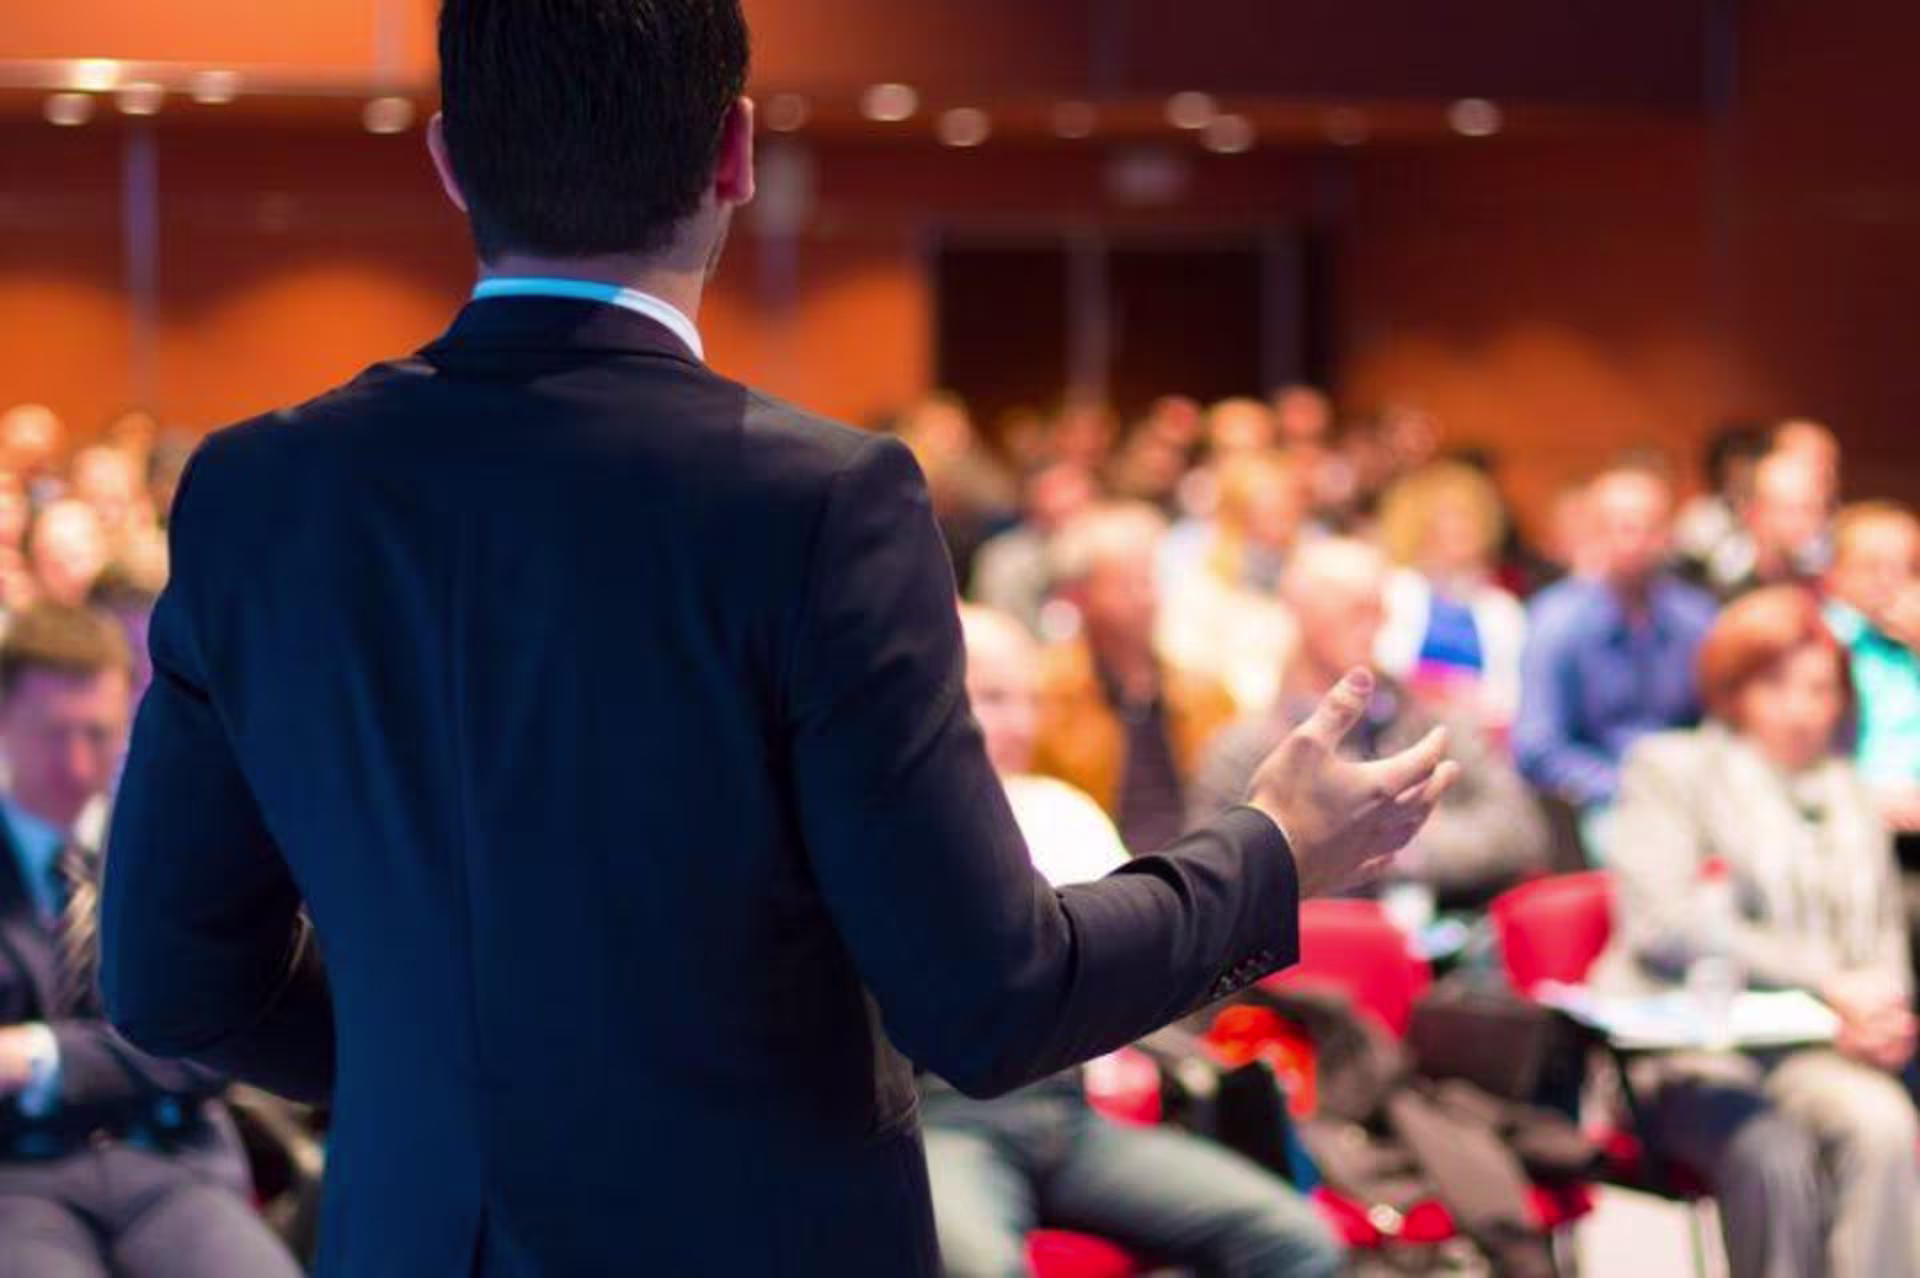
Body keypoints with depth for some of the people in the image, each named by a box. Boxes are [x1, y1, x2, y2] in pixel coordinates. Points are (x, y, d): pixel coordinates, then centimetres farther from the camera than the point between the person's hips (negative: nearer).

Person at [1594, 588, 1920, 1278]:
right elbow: (1659, 923, -7)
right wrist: (1826, 981, -13)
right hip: (1688, 1052, -4)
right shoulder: (1670, 769, 7)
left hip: (1818, 1052, 4)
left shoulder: (1849, 795, 23)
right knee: (1774, 1151, -35)